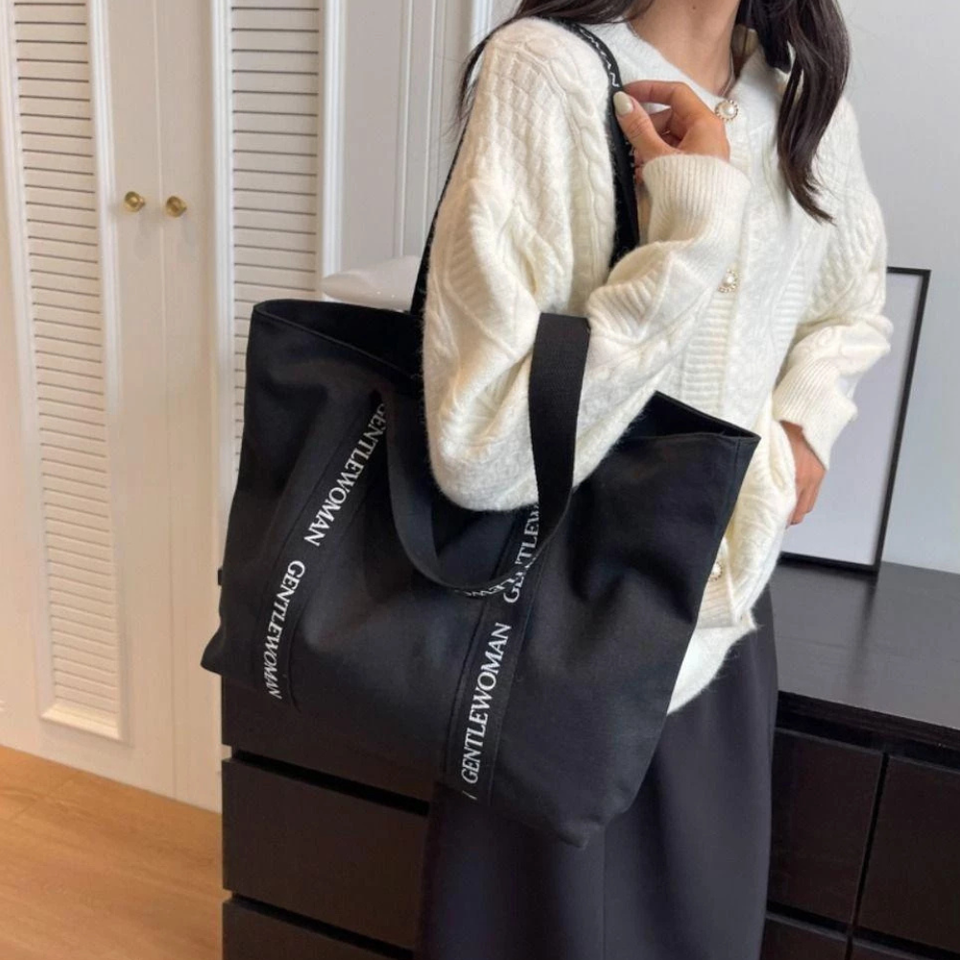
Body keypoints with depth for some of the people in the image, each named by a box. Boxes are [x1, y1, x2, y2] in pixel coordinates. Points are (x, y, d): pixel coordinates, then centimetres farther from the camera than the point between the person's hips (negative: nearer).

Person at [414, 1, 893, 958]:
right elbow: (478, 453, -27)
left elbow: (851, 315, 20)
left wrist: (802, 420, 1)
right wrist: (696, 225, -28)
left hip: (726, 619, 6)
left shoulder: (807, 89, 2)